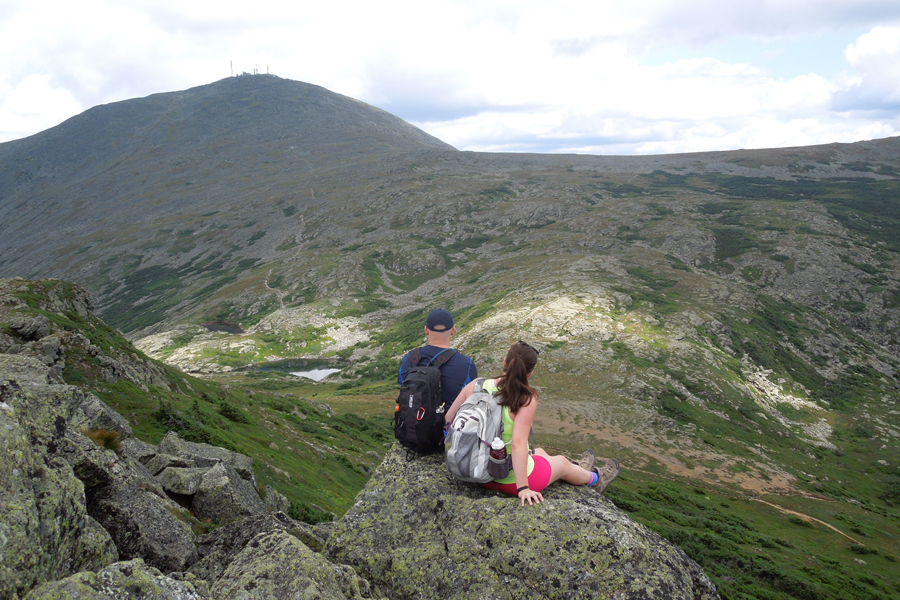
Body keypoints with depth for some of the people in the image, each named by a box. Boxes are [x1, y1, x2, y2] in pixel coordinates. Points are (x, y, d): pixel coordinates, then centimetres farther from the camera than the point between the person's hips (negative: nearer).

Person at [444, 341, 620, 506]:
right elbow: (518, 444, -32)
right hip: (512, 480, -6)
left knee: (540, 451, 34)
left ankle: (578, 469, 63)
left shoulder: (476, 386, -11)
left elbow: (448, 420, -5)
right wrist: (523, 488, -26)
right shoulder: (526, 399, -25)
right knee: (562, 462, 26)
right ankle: (595, 478, 58)